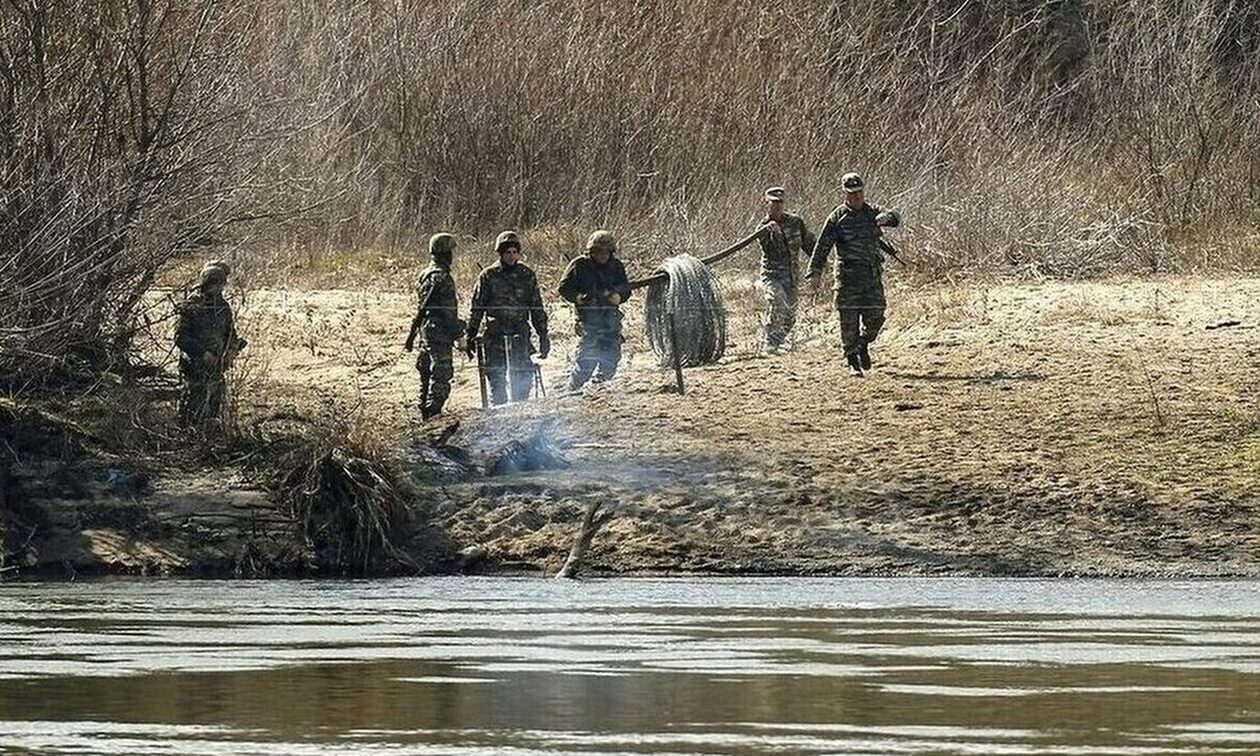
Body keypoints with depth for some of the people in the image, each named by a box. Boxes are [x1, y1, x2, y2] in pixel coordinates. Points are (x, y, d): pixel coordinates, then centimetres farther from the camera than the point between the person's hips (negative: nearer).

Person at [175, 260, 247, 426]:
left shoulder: (222, 306, 8)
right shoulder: (191, 306, -12)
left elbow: (230, 332, 20)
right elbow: (180, 337, -14)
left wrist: (232, 350, 0)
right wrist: (202, 353, -20)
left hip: (217, 368, 6)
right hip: (196, 369, -6)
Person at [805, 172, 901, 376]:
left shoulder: (872, 212, 10)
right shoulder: (837, 217, 1)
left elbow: (895, 218, -6)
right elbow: (822, 246, -1)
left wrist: (885, 218, -30)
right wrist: (815, 271, -10)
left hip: (873, 275, 3)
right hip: (848, 275, -3)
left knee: (875, 317, 2)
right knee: (849, 321, -4)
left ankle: (863, 346, 31)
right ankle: (852, 362, 3)